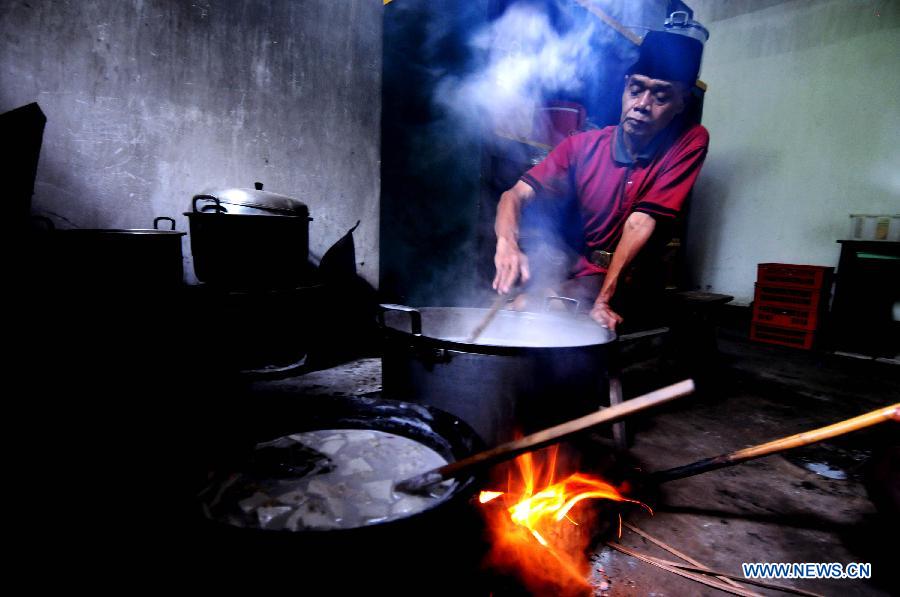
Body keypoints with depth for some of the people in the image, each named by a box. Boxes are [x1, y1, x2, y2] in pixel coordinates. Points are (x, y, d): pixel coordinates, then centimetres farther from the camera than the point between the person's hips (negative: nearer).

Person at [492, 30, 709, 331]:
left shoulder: (690, 142, -11)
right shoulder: (583, 145, -5)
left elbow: (641, 222, -20)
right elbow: (516, 194, -14)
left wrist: (602, 301, -26)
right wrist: (508, 243, -36)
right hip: (585, 271, 3)